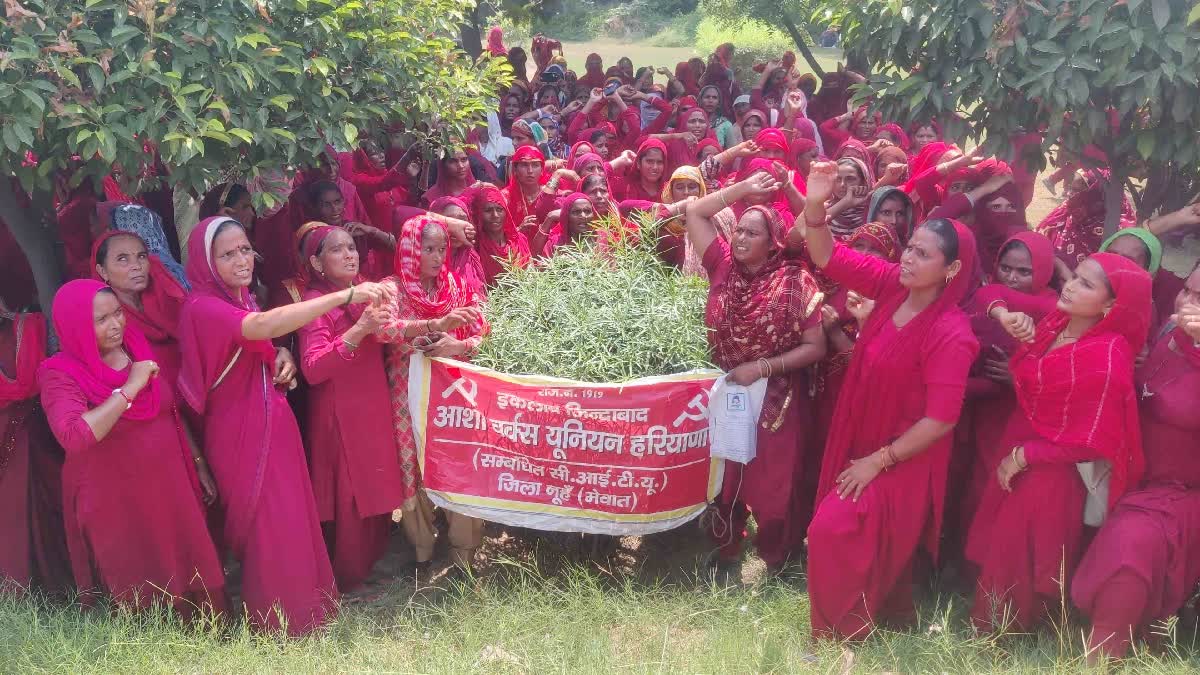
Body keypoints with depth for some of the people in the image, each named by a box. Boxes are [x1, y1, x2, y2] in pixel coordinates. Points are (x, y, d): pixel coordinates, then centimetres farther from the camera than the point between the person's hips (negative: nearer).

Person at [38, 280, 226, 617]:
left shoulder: (139, 349, 2)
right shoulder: (60, 374, -14)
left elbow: (172, 412, 13)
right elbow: (72, 437, -32)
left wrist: (197, 462, 12)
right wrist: (130, 388, -28)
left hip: (168, 487, 5)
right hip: (115, 501, -5)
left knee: (188, 576, 11)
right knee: (139, 594, 7)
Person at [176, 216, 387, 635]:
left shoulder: (242, 298, 9)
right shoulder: (202, 307, -20)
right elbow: (263, 325, -40)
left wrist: (281, 357, -1)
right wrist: (345, 296, -45)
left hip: (272, 420, 8)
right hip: (243, 431, -8)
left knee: (292, 515, 15)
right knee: (269, 525, 0)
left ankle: (301, 604, 32)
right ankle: (277, 623, 18)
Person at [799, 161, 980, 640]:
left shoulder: (951, 335, -26)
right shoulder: (893, 285, -8)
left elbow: (940, 420, -26)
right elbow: (829, 258, -5)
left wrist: (879, 461, -20)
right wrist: (815, 206, -24)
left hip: (905, 458, -7)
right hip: (861, 442, 7)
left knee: (834, 532, -12)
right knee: (865, 543, 20)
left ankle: (845, 631, 11)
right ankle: (890, 610, 46)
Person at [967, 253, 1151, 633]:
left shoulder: (1107, 360, -28)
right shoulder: (1056, 319, -7)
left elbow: (1092, 442, -23)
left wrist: (1023, 456, -18)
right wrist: (1004, 316, -18)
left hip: (1056, 465, -7)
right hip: (1020, 440, 8)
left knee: (1017, 547, 4)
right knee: (998, 535, 20)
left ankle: (1003, 632, 28)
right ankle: (987, 618, 41)